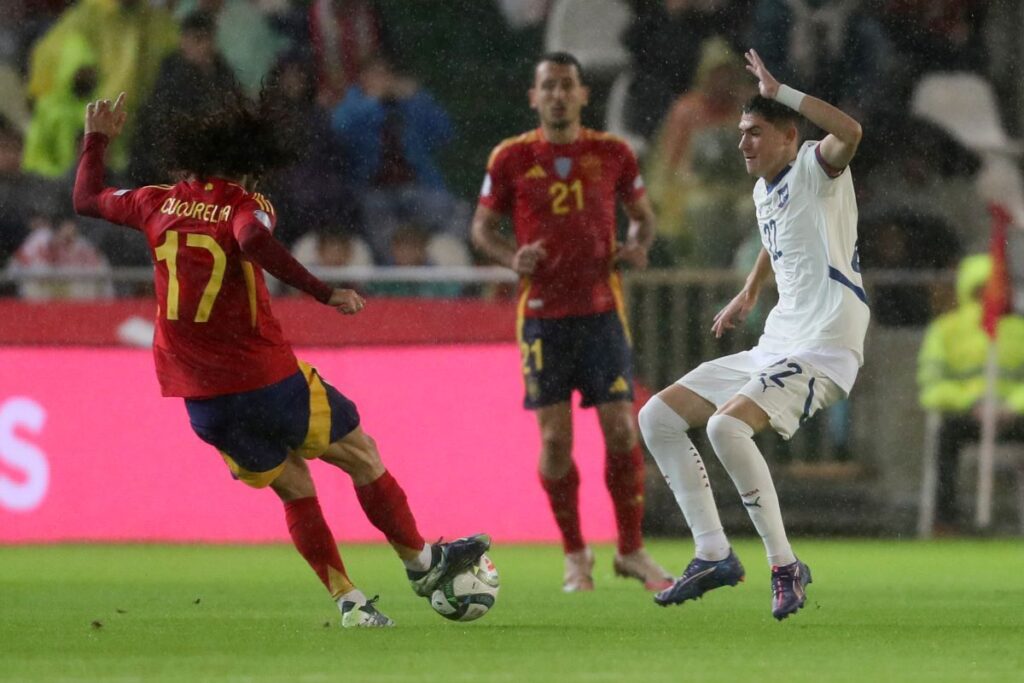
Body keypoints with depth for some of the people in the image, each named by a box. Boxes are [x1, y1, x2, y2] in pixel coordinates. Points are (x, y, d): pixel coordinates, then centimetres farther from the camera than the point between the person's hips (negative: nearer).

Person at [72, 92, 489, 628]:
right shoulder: (245, 206, -10)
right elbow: (254, 241, -34)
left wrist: (97, 140, 36)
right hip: (265, 378, -5)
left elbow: (86, 199, 20)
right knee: (362, 455, 15)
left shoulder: (160, 204, 5)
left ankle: (349, 601, 11)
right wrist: (323, 294, -35)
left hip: (201, 397, 5)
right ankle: (421, 562, 25)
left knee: (294, 489, 17)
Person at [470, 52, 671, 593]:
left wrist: (638, 247, -6)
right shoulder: (511, 158, 0)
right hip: (542, 314, -1)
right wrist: (513, 258, -13)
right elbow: (482, 227, 7)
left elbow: (642, 214, 16)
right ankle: (574, 554, 13)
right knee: (555, 437, -3)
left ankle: (631, 550, 10)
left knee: (621, 430, -5)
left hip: (601, 310, 1)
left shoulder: (612, 154, 3)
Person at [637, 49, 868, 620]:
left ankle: (785, 566, -21)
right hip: (773, 349, 10)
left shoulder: (814, 167, -10)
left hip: (824, 353, -10)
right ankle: (714, 554, 5)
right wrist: (749, 295, 31)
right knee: (658, 417, 5)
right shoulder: (765, 190, 15)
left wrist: (779, 92, -27)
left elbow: (849, 134, -34)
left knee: (727, 423, -32)